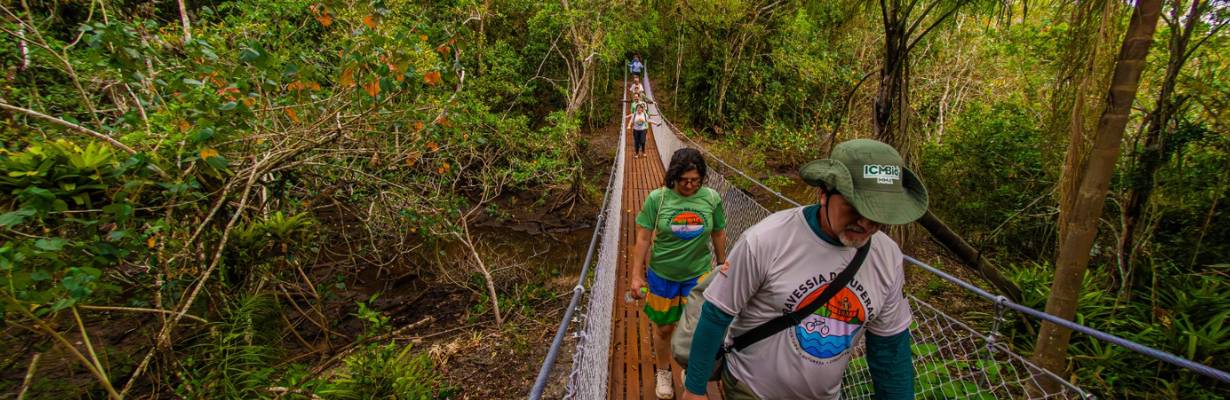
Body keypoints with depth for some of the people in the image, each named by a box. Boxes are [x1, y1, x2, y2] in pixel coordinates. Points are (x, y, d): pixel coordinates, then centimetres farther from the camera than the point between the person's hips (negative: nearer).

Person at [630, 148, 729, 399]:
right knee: (664, 329, 14)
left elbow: (719, 235, 5)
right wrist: (636, 275, -8)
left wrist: (722, 264, 15)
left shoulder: (712, 198, -9)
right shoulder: (657, 198, -14)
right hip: (662, 275, -1)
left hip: (698, 275, 1)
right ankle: (663, 373, 41)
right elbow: (643, 238, -9)